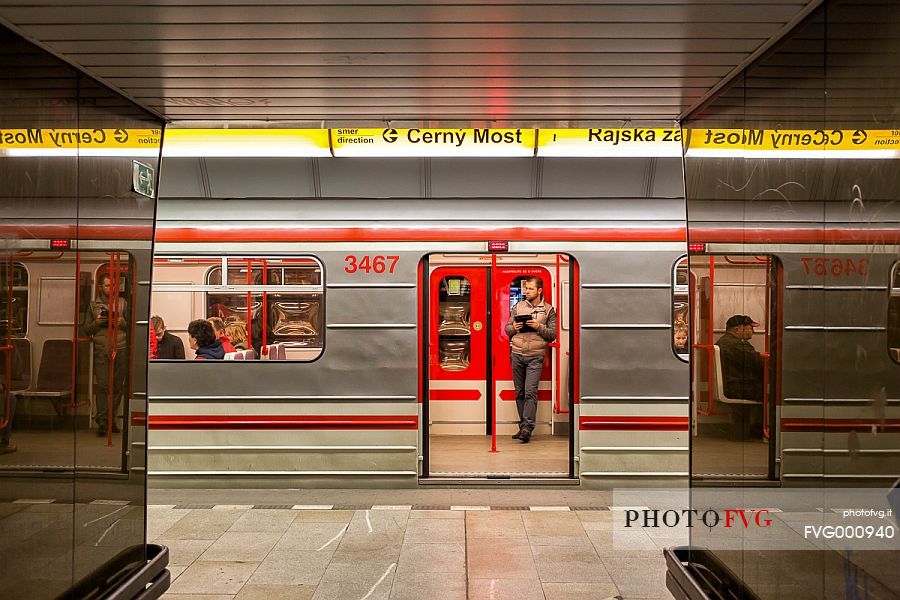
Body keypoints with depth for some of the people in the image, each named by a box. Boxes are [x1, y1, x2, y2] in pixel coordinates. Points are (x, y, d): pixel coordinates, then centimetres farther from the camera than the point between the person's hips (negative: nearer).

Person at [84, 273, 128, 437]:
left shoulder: (122, 303, 13)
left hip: (120, 349, 1)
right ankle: (102, 422, -5)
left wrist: (122, 322, -7)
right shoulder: (93, 306, 14)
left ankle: (112, 420, 12)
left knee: (118, 387, 2)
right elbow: (87, 330, 16)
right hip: (101, 351, -1)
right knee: (103, 386, -8)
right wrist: (96, 322, -4)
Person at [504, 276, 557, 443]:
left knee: (530, 392, -12)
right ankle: (523, 426, 15)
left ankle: (527, 428, -13)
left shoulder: (548, 310, 5)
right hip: (517, 354, 3)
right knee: (520, 393, 7)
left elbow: (552, 335, 2)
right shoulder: (518, 307, 13)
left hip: (535, 356, -3)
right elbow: (507, 329, 15)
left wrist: (539, 327, -14)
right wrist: (514, 327, -7)